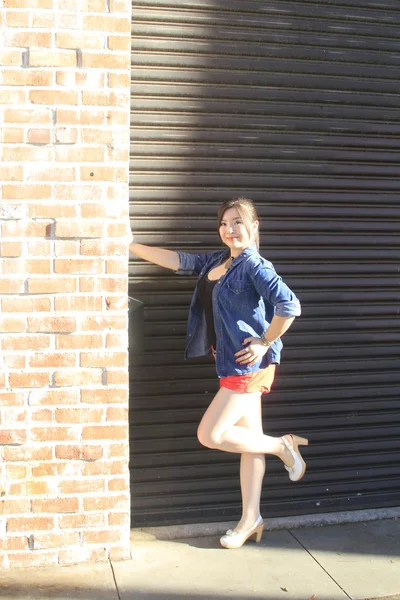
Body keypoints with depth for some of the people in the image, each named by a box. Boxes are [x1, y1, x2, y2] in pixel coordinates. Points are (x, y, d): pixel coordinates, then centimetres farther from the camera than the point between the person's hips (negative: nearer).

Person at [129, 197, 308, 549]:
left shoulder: (254, 265, -14)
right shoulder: (217, 261, 11)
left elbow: (289, 306, -24)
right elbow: (177, 261, 15)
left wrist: (266, 343, -16)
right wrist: (130, 246, 12)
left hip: (248, 363, -8)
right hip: (232, 364, 8)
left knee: (210, 435, -7)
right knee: (249, 438, 12)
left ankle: (282, 446, 10)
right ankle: (251, 520, 20)